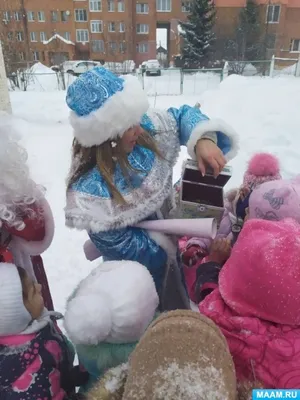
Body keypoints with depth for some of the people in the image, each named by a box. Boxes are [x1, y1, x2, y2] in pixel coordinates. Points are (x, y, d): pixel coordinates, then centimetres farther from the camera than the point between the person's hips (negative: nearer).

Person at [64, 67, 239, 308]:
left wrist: (204, 138, -25)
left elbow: (182, 116, -3)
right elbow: (124, 248, -26)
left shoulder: (147, 129, -19)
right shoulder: (91, 192, -34)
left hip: (174, 239, 6)